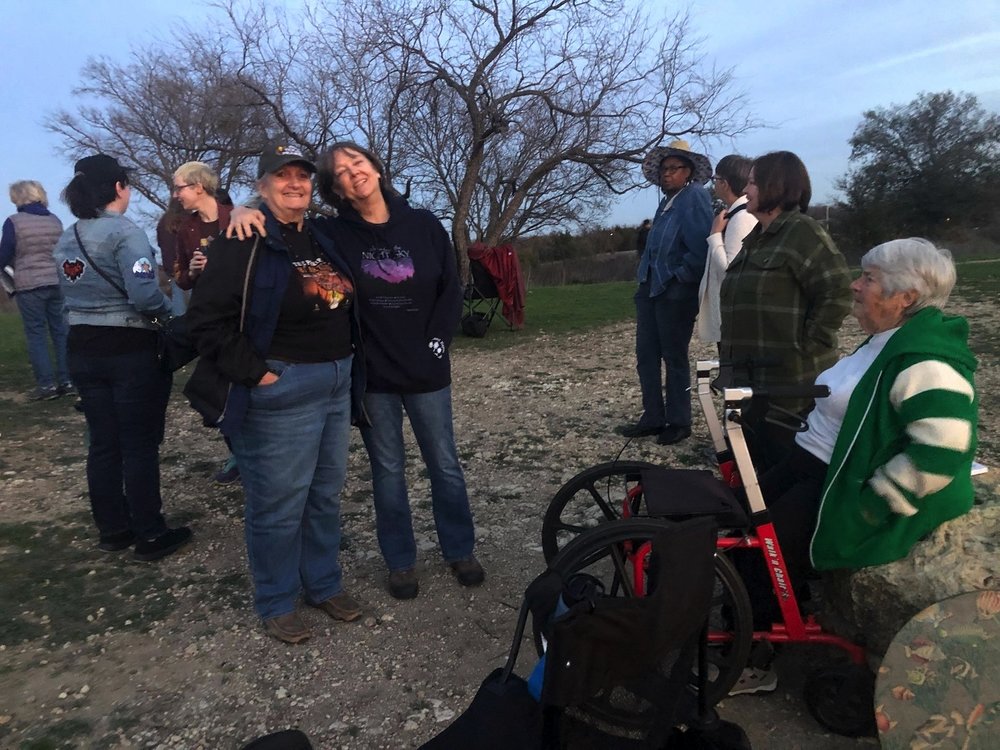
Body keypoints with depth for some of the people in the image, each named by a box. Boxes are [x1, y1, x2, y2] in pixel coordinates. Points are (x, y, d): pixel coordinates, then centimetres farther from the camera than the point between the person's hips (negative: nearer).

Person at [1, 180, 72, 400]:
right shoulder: (55, 220, 5)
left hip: (29, 285, -4)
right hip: (58, 282, 4)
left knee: (36, 334, 2)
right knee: (61, 332, 8)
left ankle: (46, 384, 0)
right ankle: (67, 380, 9)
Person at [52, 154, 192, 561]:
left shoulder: (65, 241, 10)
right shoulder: (125, 232, -14)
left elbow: (73, 294, 13)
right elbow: (144, 295, -25)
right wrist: (167, 311, -7)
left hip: (84, 349, 7)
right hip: (131, 349, -7)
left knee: (102, 443, 13)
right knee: (140, 444, 1)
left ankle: (113, 530, 24)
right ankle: (150, 535, 10)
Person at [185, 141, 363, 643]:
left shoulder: (322, 240, 12)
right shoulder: (246, 241, -10)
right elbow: (206, 317, -15)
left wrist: (347, 366, 13)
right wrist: (254, 372, -17)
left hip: (336, 385, 8)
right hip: (281, 391, -7)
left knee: (326, 495, 17)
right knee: (279, 504, 3)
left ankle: (324, 584, 34)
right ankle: (276, 604, 22)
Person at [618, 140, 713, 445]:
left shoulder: (695, 196, -7)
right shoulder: (666, 202, 19)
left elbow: (700, 246, -19)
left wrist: (680, 277, -14)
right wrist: (646, 277, 13)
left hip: (675, 290, -9)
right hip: (650, 286, 9)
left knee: (674, 358, 1)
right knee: (646, 355, 10)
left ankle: (679, 422, 13)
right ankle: (653, 418, 20)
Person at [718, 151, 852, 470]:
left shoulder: (802, 231, -11)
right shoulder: (757, 237, 17)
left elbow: (837, 293, -19)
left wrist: (806, 345, -18)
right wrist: (731, 352, 16)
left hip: (790, 379, -9)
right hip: (751, 376, 9)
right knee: (760, 466, 17)